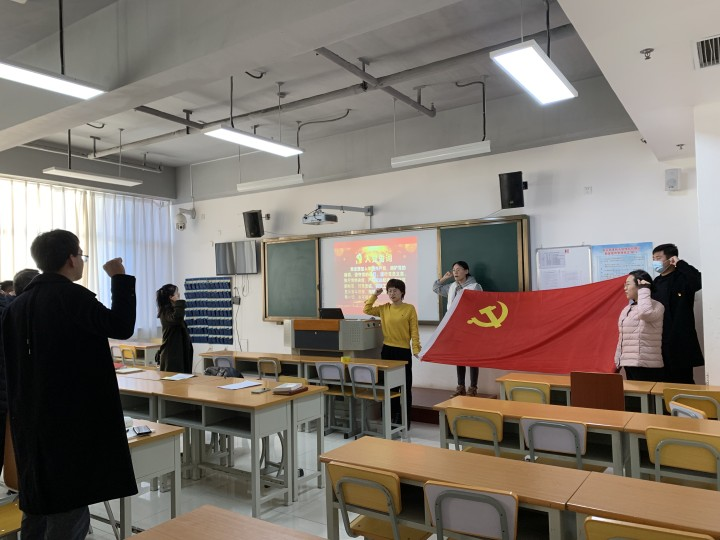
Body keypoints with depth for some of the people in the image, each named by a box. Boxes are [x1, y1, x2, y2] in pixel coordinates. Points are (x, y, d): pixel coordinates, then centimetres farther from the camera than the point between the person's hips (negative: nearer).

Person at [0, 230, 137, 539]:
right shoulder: (72, 296, -15)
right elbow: (121, 326, -22)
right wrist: (119, 278, -12)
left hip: (32, 421, 9)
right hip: (70, 421, -8)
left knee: (39, 503, 20)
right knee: (69, 509, 0)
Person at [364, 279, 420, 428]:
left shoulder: (410, 308, -5)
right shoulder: (384, 308, 6)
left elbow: (414, 331, -6)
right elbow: (366, 310, 11)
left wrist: (416, 349, -14)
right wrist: (374, 295, 4)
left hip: (403, 351, -4)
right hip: (387, 350, 4)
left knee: (405, 386, 3)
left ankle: (405, 419, 13)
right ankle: (393, 416, 23)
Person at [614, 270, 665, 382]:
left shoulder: (656, 306, -6)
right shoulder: (626, 310, 15)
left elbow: (645, 312, -31)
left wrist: (643, 289, -17)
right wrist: (618, 360, 15)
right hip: (629, 364, 7)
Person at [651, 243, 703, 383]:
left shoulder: (683, 277, -5)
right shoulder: (656, 282, 13)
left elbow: (699, 281, -27)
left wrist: (680, 263, -20)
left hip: (680, 341, -6)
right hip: (660, 342, 6)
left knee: (682, 382, -2)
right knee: (665, 381, 12)